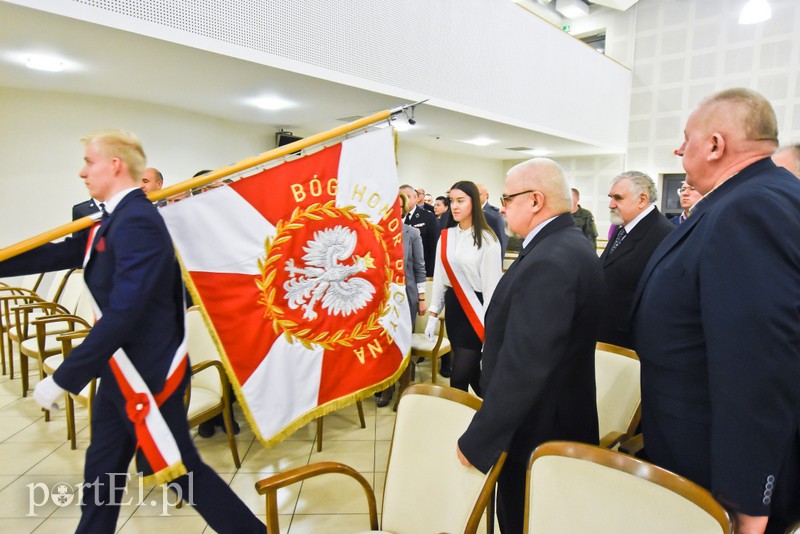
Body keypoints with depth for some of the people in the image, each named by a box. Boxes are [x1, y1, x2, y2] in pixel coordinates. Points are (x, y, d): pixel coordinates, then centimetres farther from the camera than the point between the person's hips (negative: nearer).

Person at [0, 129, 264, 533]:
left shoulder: (138, 221, -23)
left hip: (147, 373, -9)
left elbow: (123, 313, -28)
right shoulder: (115, 219, 7)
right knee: (101, 472, 21)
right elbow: (58, 255, 14)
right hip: (119, 373, 9)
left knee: (181, 470, 6)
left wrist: (63, 379, -22)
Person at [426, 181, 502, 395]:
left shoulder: (487, 240, -11)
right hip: (453, 306, 5)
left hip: (475, 309, -5)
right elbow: (439, 277, 9)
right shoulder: (445, 237, 4)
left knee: (459, 374, -5)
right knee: (470, 370, 15)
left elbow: (492, 284, -11)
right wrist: (433, 314, 9)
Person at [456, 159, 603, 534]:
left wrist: (476, 441, -21)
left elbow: (523, 367, -32)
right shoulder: (572, 244, 5)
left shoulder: (548, 263, -28)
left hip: (538, 431, -9)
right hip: (567, 419, 9)